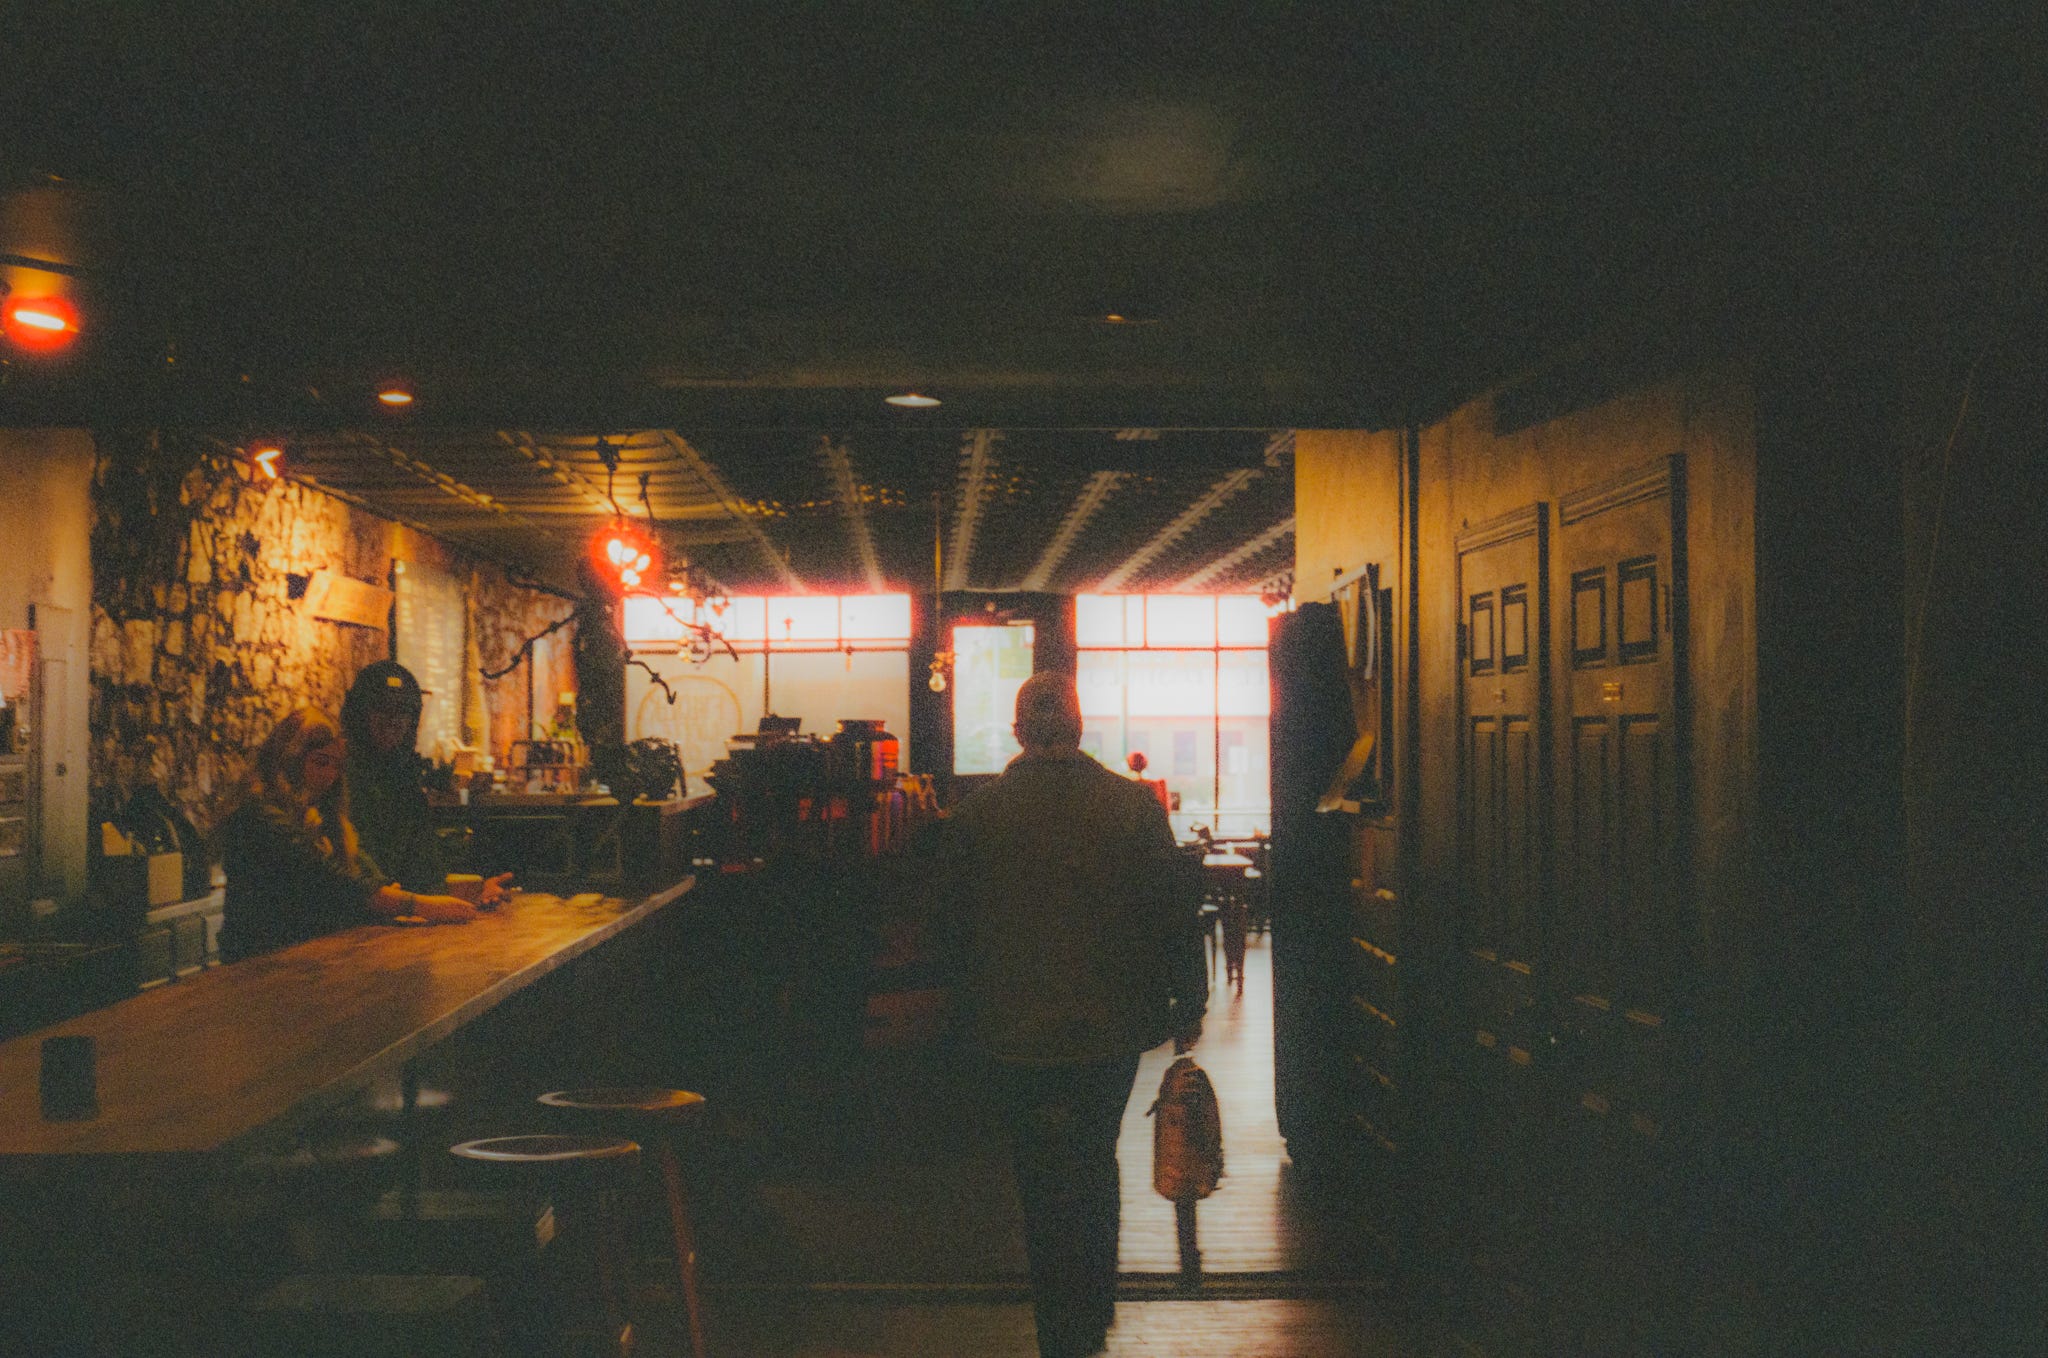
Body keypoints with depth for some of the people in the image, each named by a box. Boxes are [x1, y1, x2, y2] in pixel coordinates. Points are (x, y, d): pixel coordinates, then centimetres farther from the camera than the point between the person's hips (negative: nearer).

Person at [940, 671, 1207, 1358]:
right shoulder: (1133, 804, -8)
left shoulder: (974, 816, -8)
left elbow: (953, 926, 1)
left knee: (1044, 1180, 9)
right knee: (1096, 1161, 21)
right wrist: (1188, 1004, 6)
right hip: (1113, 1024, 2)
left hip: (1017, 1036, -2)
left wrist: (978, 1010, 16)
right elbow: (1179, 908, -5)